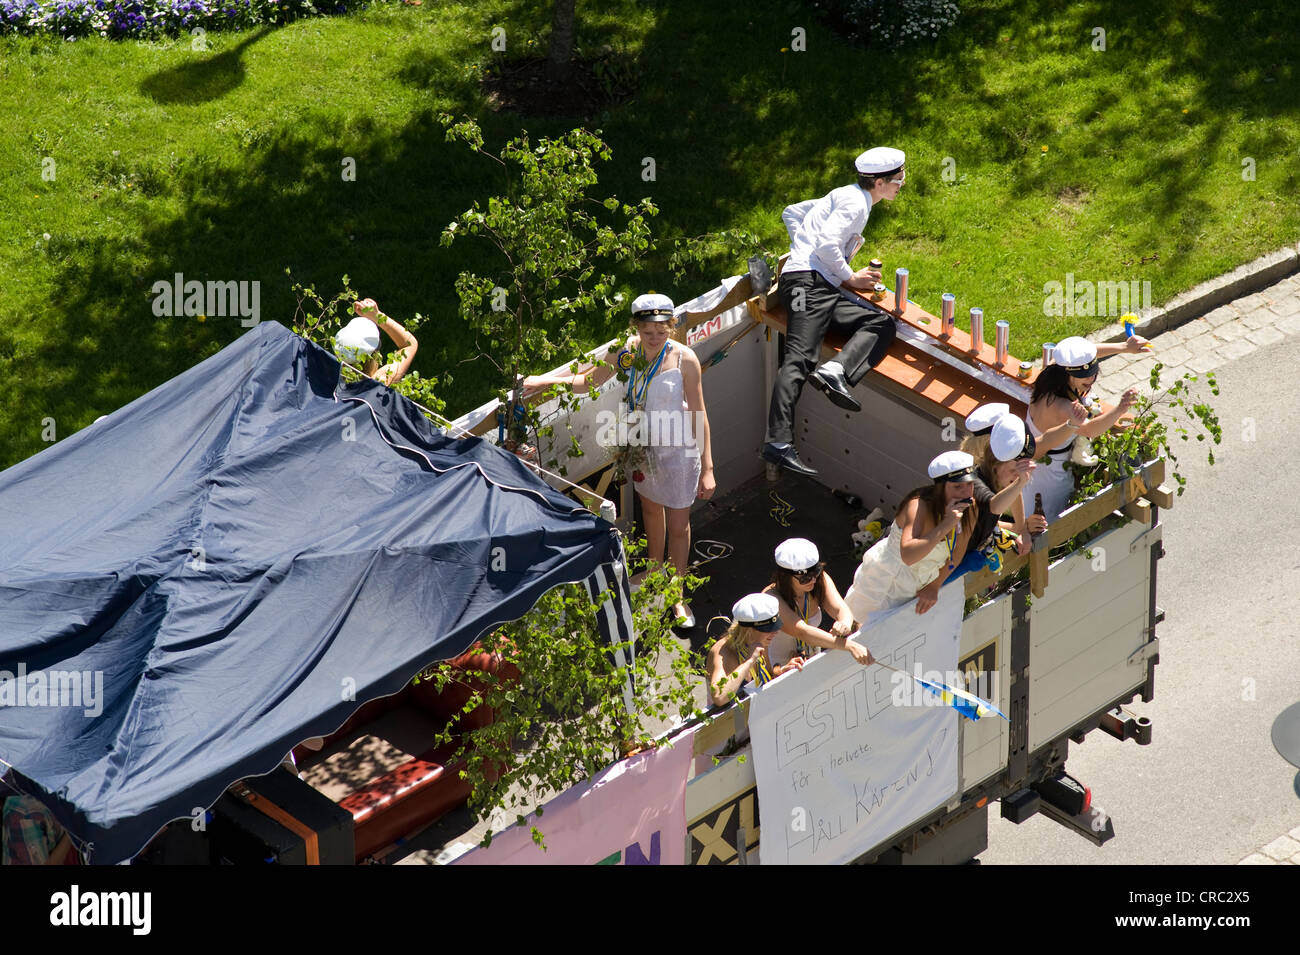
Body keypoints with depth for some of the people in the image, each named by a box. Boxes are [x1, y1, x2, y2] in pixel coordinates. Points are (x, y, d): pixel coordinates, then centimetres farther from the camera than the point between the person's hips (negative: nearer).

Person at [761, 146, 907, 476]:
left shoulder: (842, 196, 27)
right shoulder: (855, 201, -4)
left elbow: (791, 212, 34)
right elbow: (827, 244, -17)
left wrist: (804, 245, 25)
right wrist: (851, 279, -4)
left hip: (822, 288, 9)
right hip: (808, 282, -9)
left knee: (883, 324, -7)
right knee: (799, 359, -22)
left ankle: (834, 372, -30)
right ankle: (779, 443, -35)